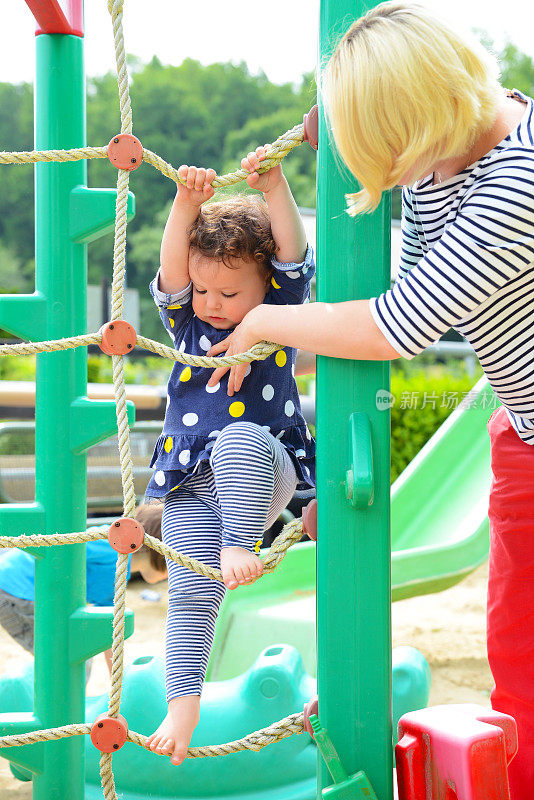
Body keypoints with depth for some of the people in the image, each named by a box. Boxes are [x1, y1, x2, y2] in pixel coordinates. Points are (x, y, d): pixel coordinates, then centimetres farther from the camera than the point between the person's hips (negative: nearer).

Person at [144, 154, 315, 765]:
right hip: (192, 487, 3)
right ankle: (182, 703, 4)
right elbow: (171, 270, -8)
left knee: (240, 439, -38)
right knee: (189, 592, -4)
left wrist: (274, 188, -21)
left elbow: (294, 256, -9)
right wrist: (186, 205, -23)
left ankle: (239, 547, -32)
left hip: (264, 473, -2)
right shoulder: (188, 321, 9)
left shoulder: (279, 312, 5)